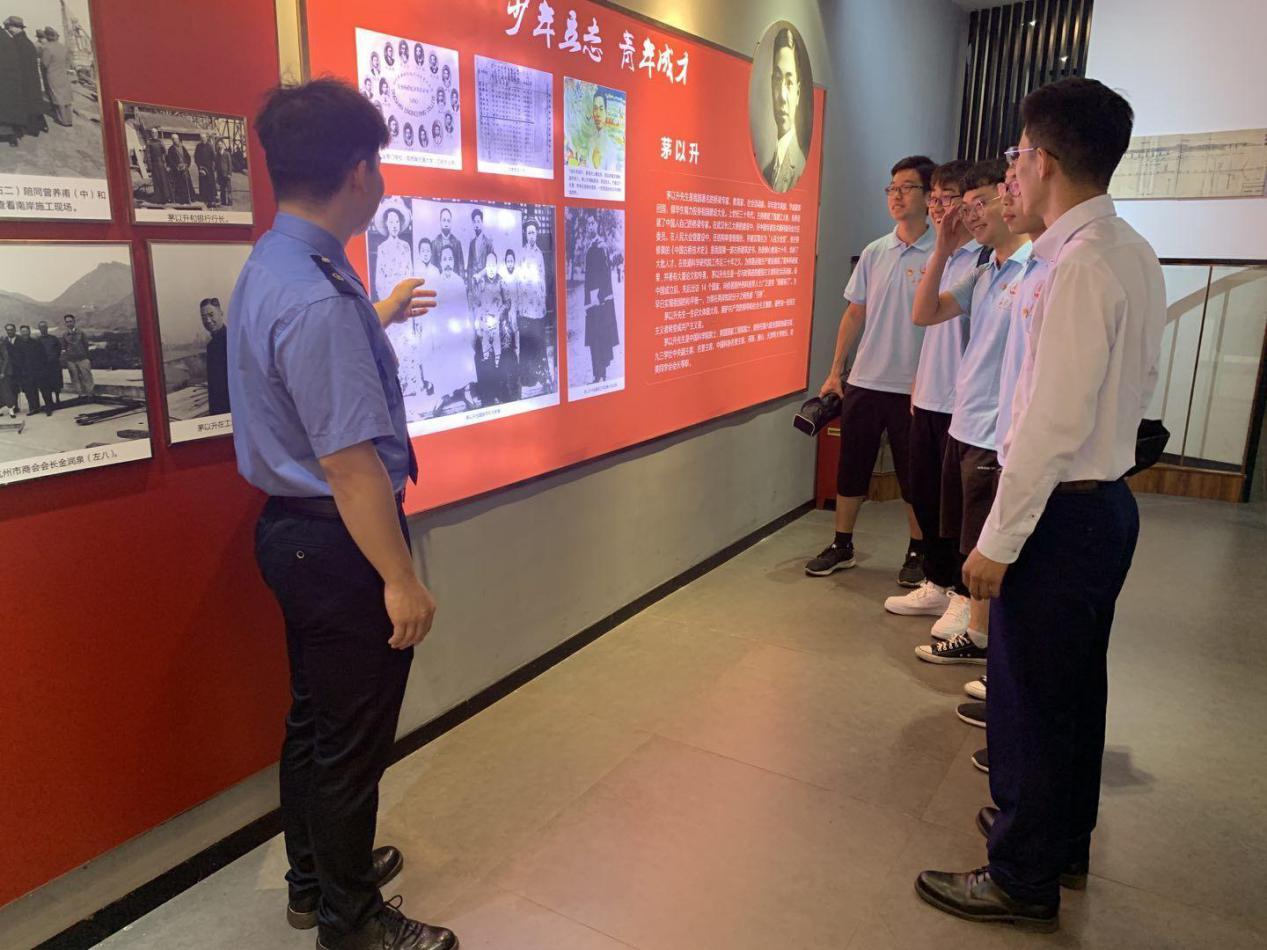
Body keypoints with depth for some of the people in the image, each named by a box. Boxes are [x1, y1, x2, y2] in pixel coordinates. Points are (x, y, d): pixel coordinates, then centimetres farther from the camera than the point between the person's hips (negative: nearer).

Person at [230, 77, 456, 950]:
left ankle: (317, 878, 46)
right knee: (353, 737, 8)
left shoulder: (272, 268, 7)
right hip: (339, 540, -10)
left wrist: (380, 320, 40)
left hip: (295, 527, 10)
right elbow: (348, 460, -28)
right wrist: (399, 579, -21)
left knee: (316, 714, 24)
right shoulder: (316, 297, -26)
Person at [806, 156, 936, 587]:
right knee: (850, 468, 11)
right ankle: (842, 546, 25)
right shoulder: (874, 252, 7)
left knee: (913, 475, 8)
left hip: (913, 388, -4)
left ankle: (918, 551, 24)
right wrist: (835, 371, 9)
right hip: (864, 381, 4)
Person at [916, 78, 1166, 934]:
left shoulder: (1079, 265, -21)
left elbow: (1055, 423, -25)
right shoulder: (1137, 253, 9)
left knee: (1031, 696, 4)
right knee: (1076, 685, 22)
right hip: (1110, 500, 10)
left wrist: (999, 540, -19)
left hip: (1063, 511, -10)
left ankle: (1023, 881, 22)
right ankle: (1063, 840, 41)